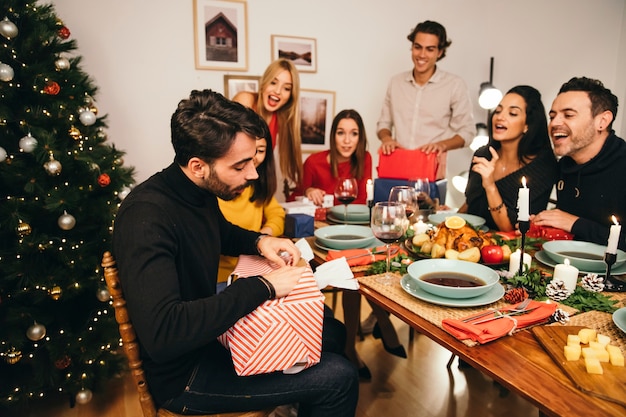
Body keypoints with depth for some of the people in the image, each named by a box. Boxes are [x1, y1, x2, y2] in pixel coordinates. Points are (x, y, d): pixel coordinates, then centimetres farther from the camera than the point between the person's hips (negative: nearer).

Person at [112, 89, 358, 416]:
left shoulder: (202, 192, -3)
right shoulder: (146, 216, -31)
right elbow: (162, 334, -39)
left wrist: (259, 241, -2)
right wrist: (262, 287, -32)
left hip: (213, 326, 9)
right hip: (184, 372, -8)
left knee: (332, 332, 14)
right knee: (339, 378, -13)